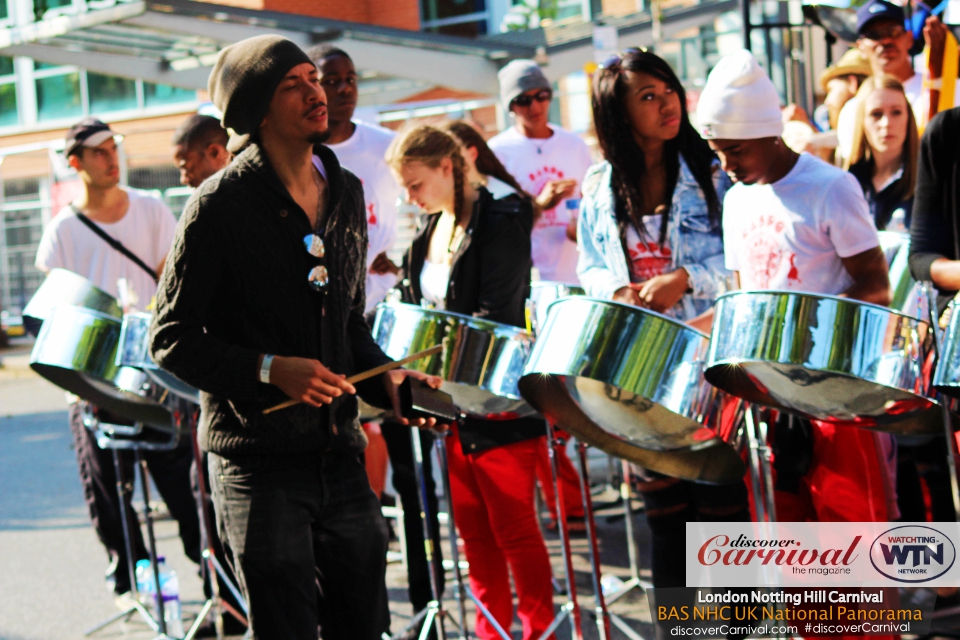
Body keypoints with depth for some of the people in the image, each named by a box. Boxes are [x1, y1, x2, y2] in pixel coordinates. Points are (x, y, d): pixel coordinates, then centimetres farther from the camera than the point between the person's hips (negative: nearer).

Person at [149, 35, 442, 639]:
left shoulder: (345, 193, 10)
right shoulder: (222, 205, -10)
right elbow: (171, 339, -9)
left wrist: (386, 379, 1)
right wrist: (270, 369, -20)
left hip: (340, 453, 6)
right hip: (259, 461, -6)